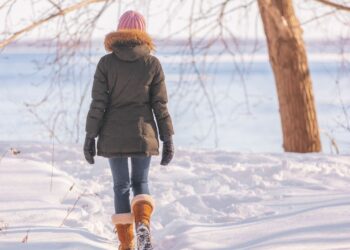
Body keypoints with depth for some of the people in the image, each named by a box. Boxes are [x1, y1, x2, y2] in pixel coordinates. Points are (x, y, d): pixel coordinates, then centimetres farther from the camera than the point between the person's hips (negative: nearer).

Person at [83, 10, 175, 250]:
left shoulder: (106, 62, -4)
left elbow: (98, 103, -6)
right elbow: (160, 105, -2)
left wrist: (90, 136, -1)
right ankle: (143, 224, -14)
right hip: (143, 133, 0)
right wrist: (168, 139, 3)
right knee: (141, 183, 15)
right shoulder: (152, 63, -3)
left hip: (113, 135, 0)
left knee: (121, 186, 10)